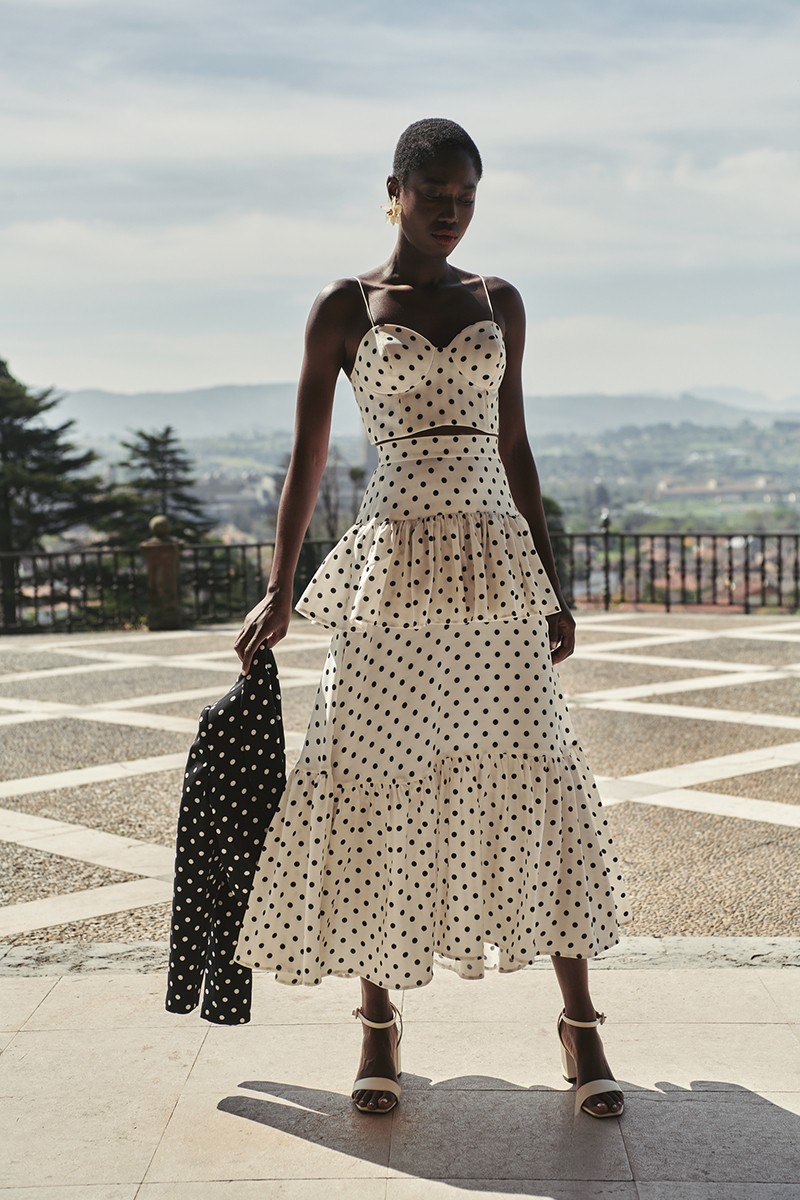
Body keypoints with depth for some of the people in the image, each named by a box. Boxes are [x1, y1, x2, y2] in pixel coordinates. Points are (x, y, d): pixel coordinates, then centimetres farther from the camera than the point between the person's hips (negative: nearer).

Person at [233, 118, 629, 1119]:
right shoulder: (343, 308, 4)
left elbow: (514, 448, 15)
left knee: (535, 776, 0)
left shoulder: (500, 304, 13)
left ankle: (580, 1022, 10)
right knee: (380, 782, 1)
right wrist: (278, 592, -1)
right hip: (394, 560, -2)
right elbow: (307, 456, 4)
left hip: (496, 560, 2)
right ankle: (377, 1023, 16)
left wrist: (551, 583, 12)